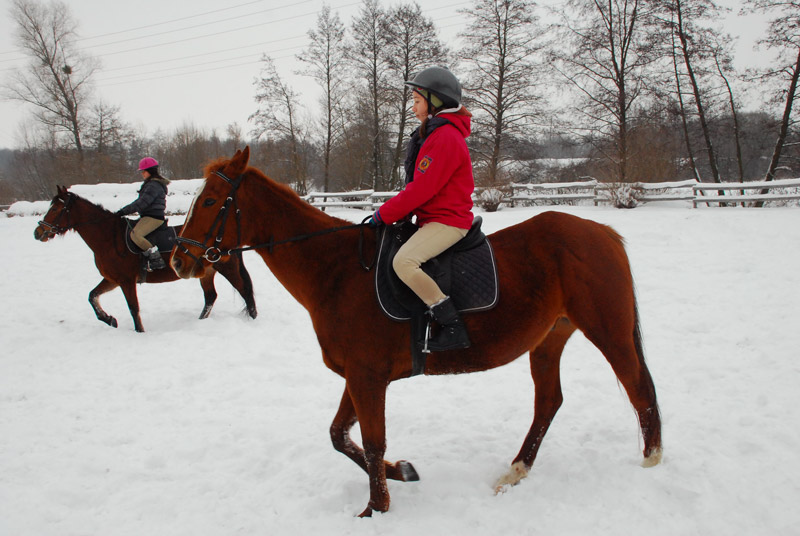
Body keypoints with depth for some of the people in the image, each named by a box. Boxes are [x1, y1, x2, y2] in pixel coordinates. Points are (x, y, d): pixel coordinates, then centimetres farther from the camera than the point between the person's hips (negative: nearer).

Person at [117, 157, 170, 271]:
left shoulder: (154, 185, -15)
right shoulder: (150, 184, 19)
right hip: (147, 216, 11)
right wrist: (124, 210, 19)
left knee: (135, 234, -27)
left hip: (154, 217, -11)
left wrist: (124, 211, -18)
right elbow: (141, 201, 25)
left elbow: (141, 203, -22)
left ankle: (156, 260, -24)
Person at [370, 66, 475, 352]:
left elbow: (422, 189, -22)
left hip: (446, 221, -11)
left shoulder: (445, 137, -17)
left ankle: (454, 329, -24)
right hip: (433, 218, 11)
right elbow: (419, 185, 19)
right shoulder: (434, 133, 18)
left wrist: (384, 214, -14)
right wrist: (390, 211, 8)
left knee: (403, 261, -29)